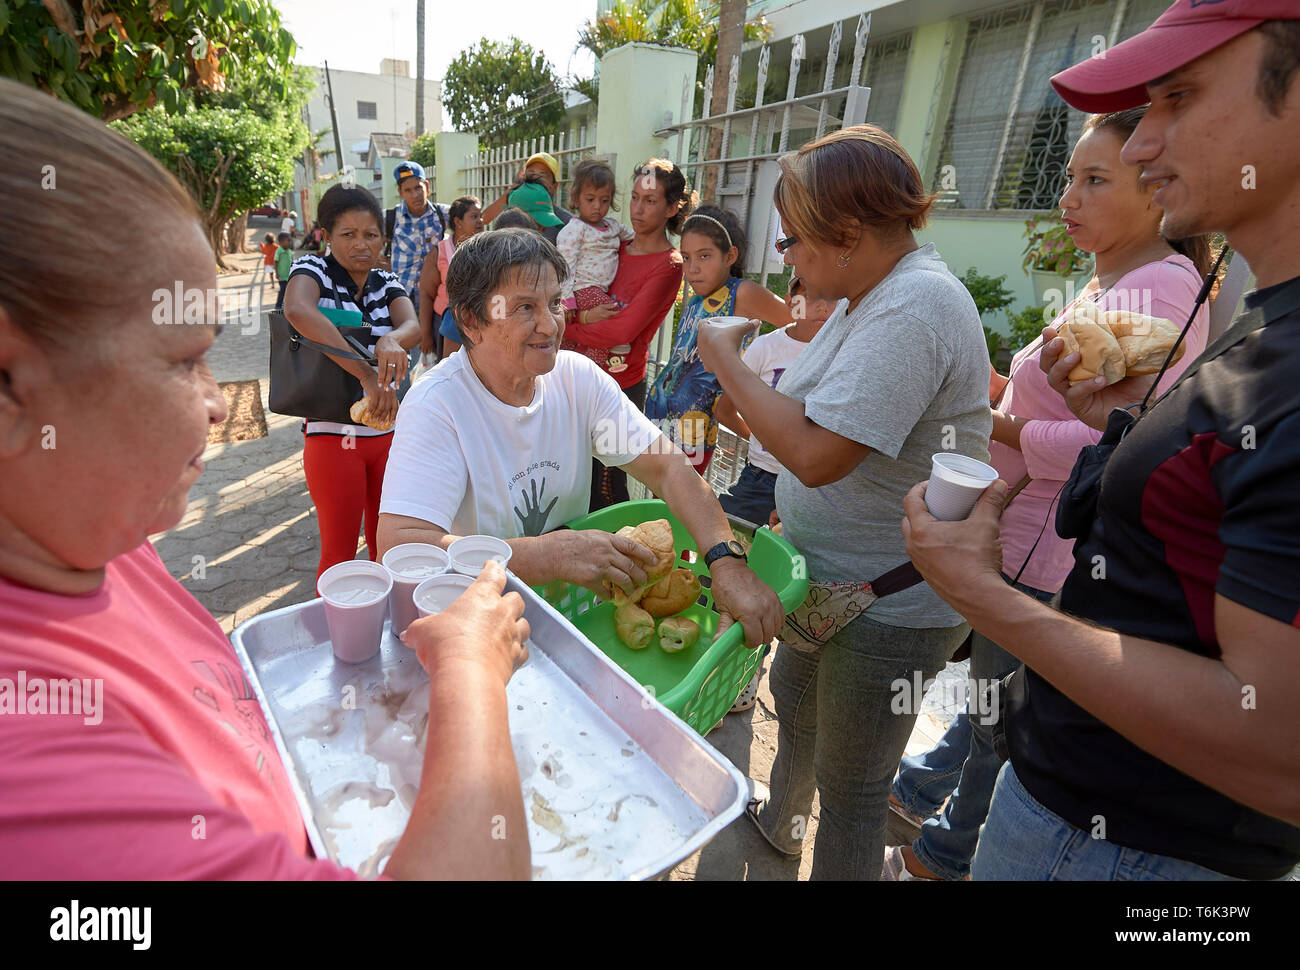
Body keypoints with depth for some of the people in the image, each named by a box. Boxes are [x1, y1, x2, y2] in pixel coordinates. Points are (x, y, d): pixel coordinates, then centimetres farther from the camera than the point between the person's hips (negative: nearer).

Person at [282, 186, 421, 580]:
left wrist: (391, 341, -38)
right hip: (333, 434, -4)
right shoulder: (313, 269, -6)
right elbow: (297, 310, -30)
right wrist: (367, 374, -38)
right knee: (339, 555, 6)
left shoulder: (386, 282, 7)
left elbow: (413, 326, -14)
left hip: (388, 432, 4)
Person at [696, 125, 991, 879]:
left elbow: (816, 452, -34)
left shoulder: (914, 309, -26)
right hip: (834, 575, 11)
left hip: (889, 603, -11)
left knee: (850, 786, 9)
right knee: (795, 697, 30)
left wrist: (728, 363, -21)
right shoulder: (872, 293, 7)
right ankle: (780, 822, 58)